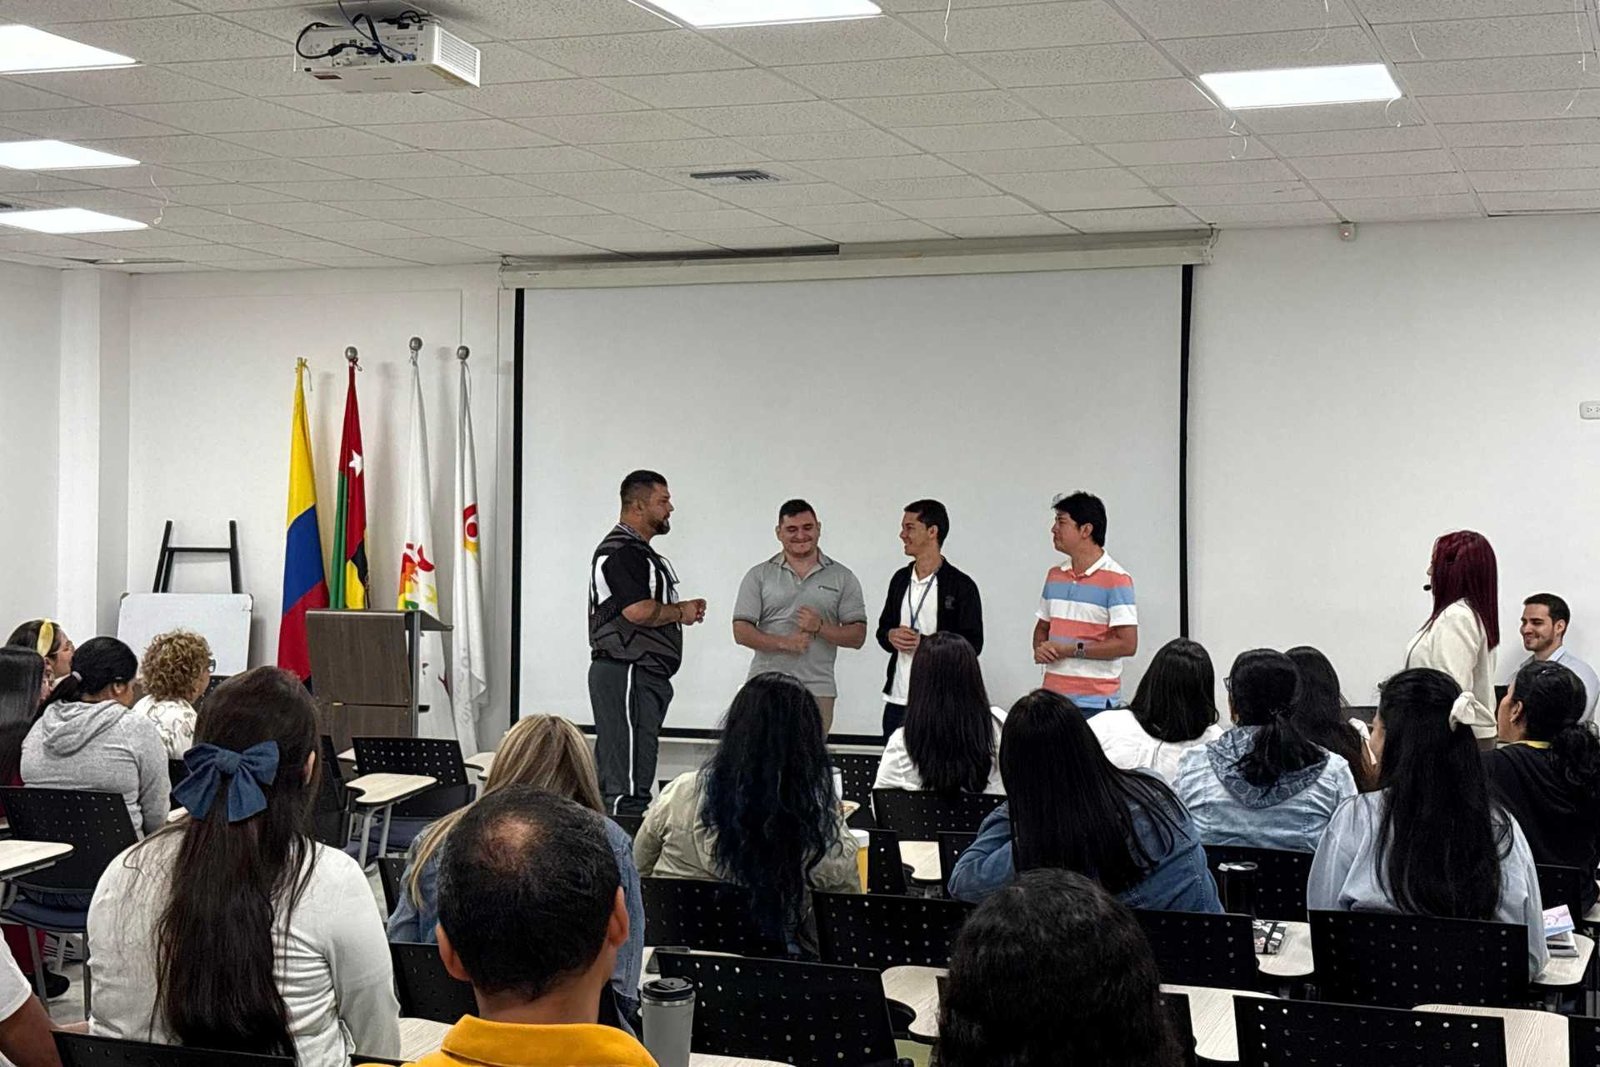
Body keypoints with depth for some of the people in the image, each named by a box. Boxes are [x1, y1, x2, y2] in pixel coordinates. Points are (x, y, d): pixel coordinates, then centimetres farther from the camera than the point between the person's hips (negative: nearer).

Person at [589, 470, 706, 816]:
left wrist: (682, 611, 10)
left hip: (641, 676, 11)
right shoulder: (620, 551, -13)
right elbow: (638, 611, -23)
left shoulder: (638, 550, 22)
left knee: (613, 778, 12)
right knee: (627, 787, -13)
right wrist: (681, 612, -7)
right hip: (626, 674, -11)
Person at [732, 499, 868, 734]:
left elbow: (857, 636, 6)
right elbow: (741, 632, 2)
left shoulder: (842, 578, 10)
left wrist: (820, 627, -11)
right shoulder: (759, 576, 9)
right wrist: (783, 642, -12)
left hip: (817, 689, 0)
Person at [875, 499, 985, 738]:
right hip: (897, 699, 6)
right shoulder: (900, 579, 13)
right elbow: (883, 629, 21)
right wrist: (891, 636, -4)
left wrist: (924, 642, -18)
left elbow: (973, 644, -9)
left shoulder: (961, 586, -6)